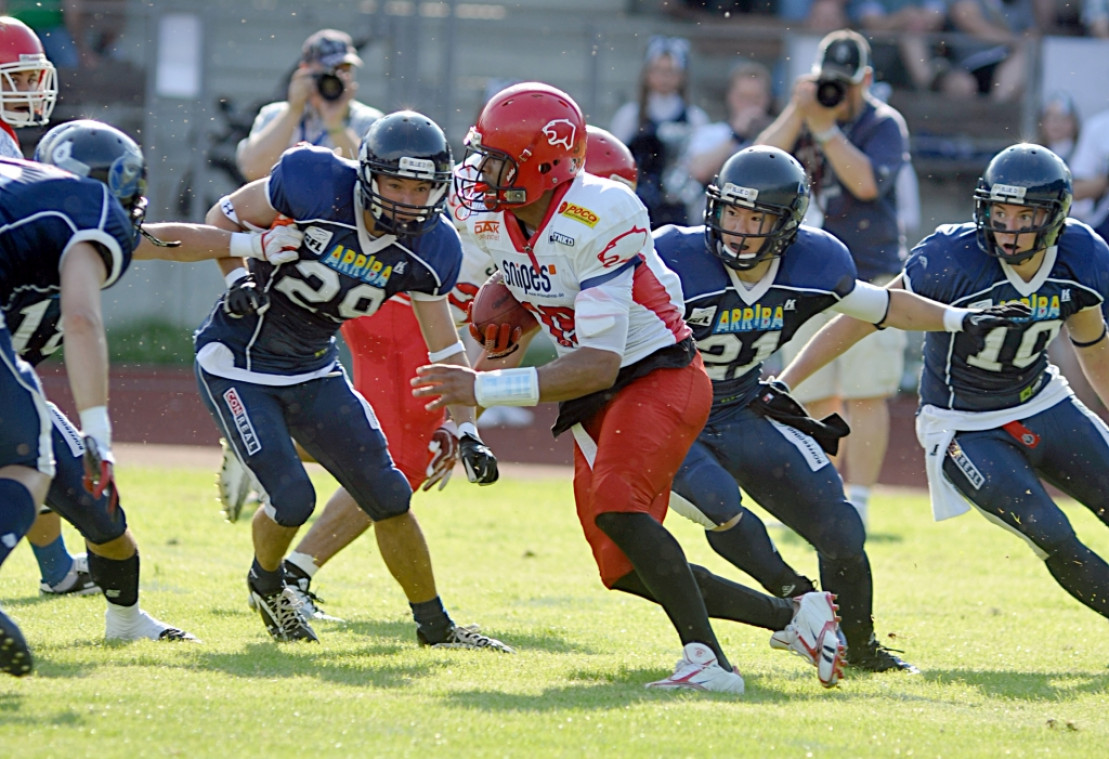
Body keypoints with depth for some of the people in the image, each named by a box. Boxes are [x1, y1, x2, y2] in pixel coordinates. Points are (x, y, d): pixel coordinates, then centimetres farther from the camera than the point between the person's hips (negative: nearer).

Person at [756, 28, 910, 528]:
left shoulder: (885, 125, -4)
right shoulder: (801, 118, 9)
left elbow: (867, 182, -19)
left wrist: (825, 128, -20)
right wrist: (798, 112, -15)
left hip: (869, 276, -5)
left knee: (866, 396, -8)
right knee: (816, 398, 8)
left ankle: (856, 505, -6)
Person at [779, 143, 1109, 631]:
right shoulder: (954, 258, -27)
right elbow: (864, 317, -19)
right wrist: (780, 385, -19)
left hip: (1043, 406, 5)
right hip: (965, 429, -5)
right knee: (1054, 539, -16)